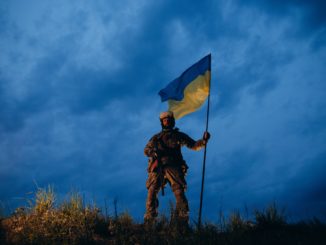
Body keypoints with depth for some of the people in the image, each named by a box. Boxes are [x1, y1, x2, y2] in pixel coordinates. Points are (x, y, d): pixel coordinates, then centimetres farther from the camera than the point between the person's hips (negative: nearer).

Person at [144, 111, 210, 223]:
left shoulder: (179, 135, 19)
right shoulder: (156, 137, 22)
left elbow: (194, 145, 15)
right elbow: (146, 150, 13)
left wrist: (204, 140, -5)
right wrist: (156, 152, -9)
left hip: (173, 168, -1)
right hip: (158, 169, 1)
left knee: (179, 193, -13)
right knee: (152, 192, -8)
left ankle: (183, 221, -13)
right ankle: (148, 220, -2)